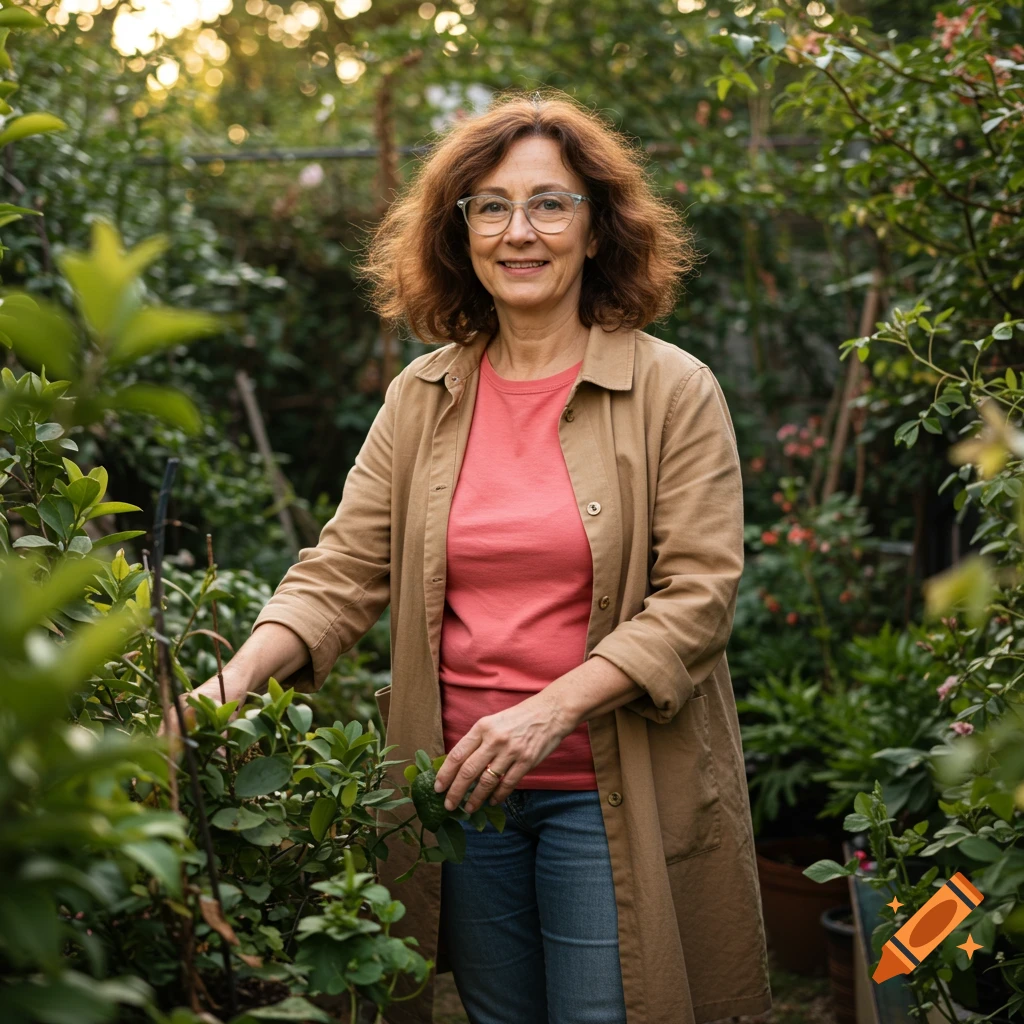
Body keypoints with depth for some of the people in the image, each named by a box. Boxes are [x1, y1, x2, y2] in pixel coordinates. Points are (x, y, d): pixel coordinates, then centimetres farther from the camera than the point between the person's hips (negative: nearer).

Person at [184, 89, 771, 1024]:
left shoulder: (674, 392, -5)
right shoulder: (421, 398, 6)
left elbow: (697, 596, -11)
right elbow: (341, 574, 2)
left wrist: (552, 709, -21)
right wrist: (236, 679, -15)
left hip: (611, 797, -3)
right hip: (464, 789, 4)